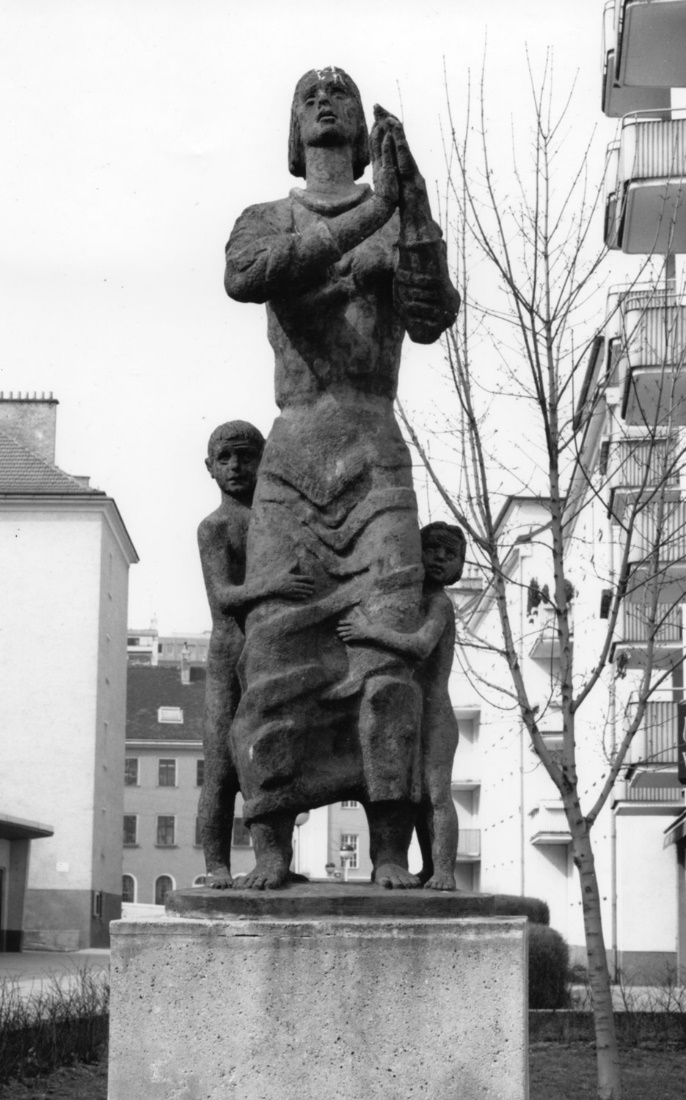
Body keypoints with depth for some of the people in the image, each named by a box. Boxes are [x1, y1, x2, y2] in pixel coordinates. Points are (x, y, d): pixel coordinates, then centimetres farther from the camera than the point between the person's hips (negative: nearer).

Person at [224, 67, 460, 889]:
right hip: (291, 457, 1)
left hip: (377, 458, -1)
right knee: (277, 646, -9)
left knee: (386, 650, -13)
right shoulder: (265, 221, 16)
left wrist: (411, 201, -15)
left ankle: (391, 854, -14)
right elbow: (243, 278, -10)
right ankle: (269, 848, -8)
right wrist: (365, 216, -16)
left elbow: (431, 320, -4)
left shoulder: (402, 219, 15)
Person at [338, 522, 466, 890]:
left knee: (436, 792, -16)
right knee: (419, 798, 12)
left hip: (434, 714, -9)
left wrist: (371, 631, -29)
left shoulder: (438, 603, -11)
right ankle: (430, 869, 18)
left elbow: (421, 646, -29)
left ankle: (444, 872, -20)